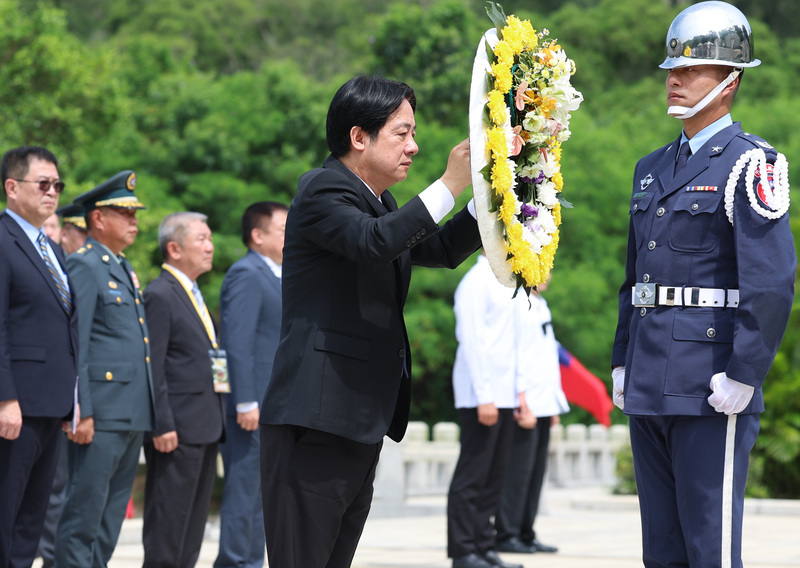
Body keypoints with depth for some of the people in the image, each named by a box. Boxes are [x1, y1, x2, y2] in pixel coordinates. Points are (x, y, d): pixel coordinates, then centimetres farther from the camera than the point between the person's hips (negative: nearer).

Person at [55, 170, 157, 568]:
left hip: (133, 416, 9)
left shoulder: (123, 269, 21)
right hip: (101, 415, -9)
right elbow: (74, 346, -14)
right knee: (84, 515, -7)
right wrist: (80, 412, -19)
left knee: (111, 518, 11)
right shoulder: (84, 266, -8)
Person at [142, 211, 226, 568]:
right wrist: (162, 425, -20)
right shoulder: (159, 296, -10)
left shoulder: (195, 296, 19)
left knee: (193, 526, 11)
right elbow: (152, 368, -16)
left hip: (206, 428, 9)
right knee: (168, 524, -6)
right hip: (178, 430, -9)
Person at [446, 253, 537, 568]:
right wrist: (484, 397, -17)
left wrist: (522, 392, 12)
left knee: (494, 476, 8)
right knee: (472, 475, -5)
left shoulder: (513, 288, 18)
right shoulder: (477, 282, -9)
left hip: (506, 397, 8)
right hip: (482, 396, -8)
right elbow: (472, 341, -14)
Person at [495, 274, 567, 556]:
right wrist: (521, 401, -19)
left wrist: (555, 403, 21)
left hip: (542, 404, 9)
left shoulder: (540, 306, 20)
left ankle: (526, 534, 14)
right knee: (518, 469, -9)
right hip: (524, 405, -9)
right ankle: (507, 535, -5)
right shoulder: (515, 304, -9)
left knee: (536, 471, 9)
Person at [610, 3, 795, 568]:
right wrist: (621, 363, 14)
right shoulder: (653, 168, 17)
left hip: (712, 387, -8)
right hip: (649, 387, 8)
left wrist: (743, 374, -19)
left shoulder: (751, 163, -8)